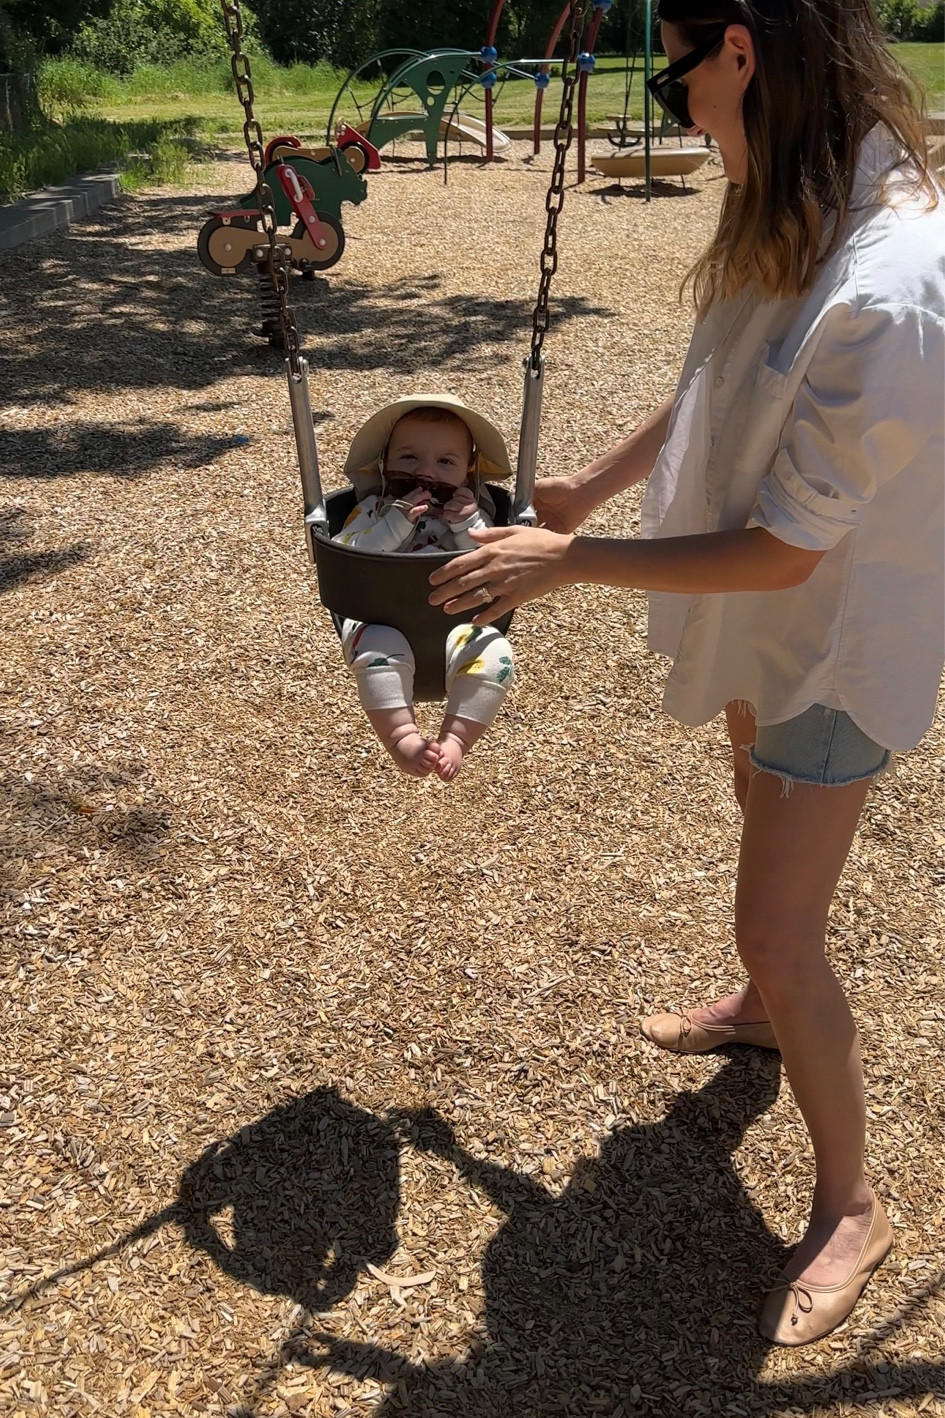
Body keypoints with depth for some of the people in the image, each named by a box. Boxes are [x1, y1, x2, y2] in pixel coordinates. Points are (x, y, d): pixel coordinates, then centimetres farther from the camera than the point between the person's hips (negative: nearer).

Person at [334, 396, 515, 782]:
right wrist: (396, 522, -12)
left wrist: (469, 527, -9)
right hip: (382, 622, -1)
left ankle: (455, 737, -20)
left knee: (494, 655, -28)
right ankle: (402, 734, -30)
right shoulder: (372, 509, 13)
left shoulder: (473, 513, 16)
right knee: (378, 646, -35)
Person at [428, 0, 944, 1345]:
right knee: (768, 820, 27)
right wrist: (589, 485, 14)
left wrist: (572, 560, -22)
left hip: (835, 642, -9)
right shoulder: (807, 213, -6)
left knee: (779, 923, -2)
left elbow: (781, 553, -28)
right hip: (768, 624, 9)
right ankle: (766, 1006, 56)